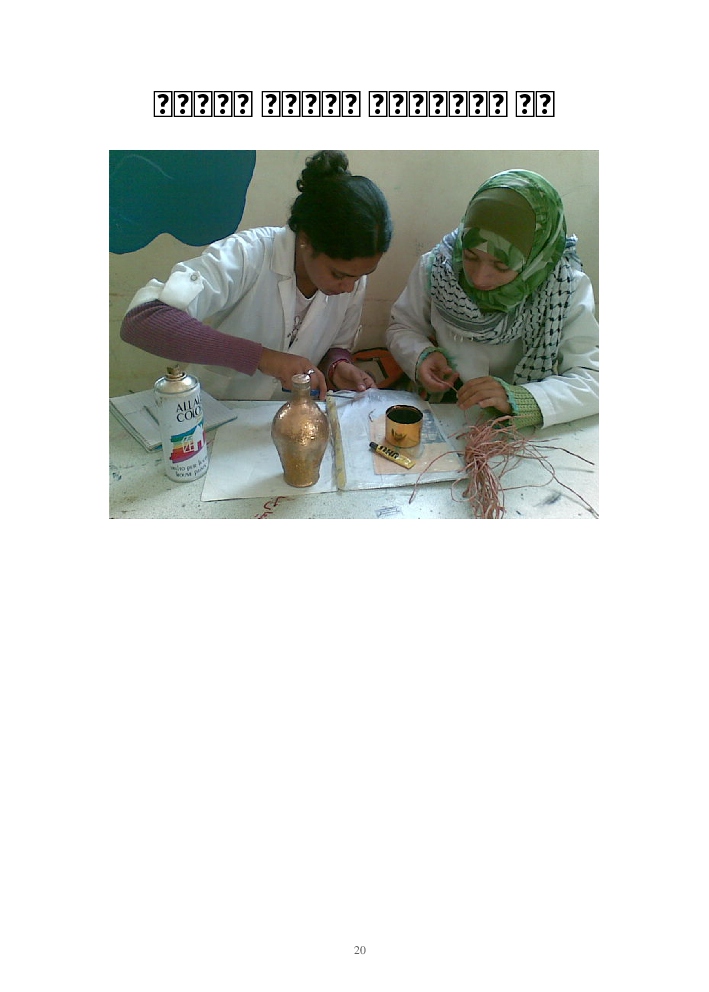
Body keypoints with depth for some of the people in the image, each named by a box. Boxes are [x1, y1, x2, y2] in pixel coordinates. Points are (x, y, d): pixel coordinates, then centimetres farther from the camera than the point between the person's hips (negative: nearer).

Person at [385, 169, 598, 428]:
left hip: (521, 432, -1)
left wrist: (513, 398, -32)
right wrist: (422, 356, -17)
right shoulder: (436, 267, -9)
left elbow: (592, 380, -16)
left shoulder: (567, 288, -13)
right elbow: (402, 328, 6)